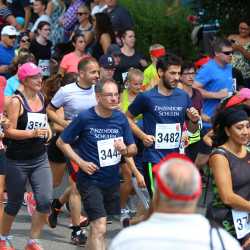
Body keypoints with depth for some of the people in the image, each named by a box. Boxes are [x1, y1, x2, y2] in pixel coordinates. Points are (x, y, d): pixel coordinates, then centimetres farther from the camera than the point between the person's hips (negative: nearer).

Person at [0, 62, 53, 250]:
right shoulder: (17, 102, -12)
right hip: (18, 161, -5)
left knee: (45, 200, -9)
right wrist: (33, 133, -26)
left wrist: (47, 129, 9)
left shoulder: (42, 98, 7)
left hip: (40, 159, 5)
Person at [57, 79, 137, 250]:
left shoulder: (121, 119, -2)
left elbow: (133, 149, 6)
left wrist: (125, 150, -18)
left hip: (112, 180, 5)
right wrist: (81, 162, -12)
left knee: (97, 226, 19)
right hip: (90, 180, -5)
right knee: (99, 229, -13)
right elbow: (62, 142, -3)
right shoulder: (85, 118, -14)